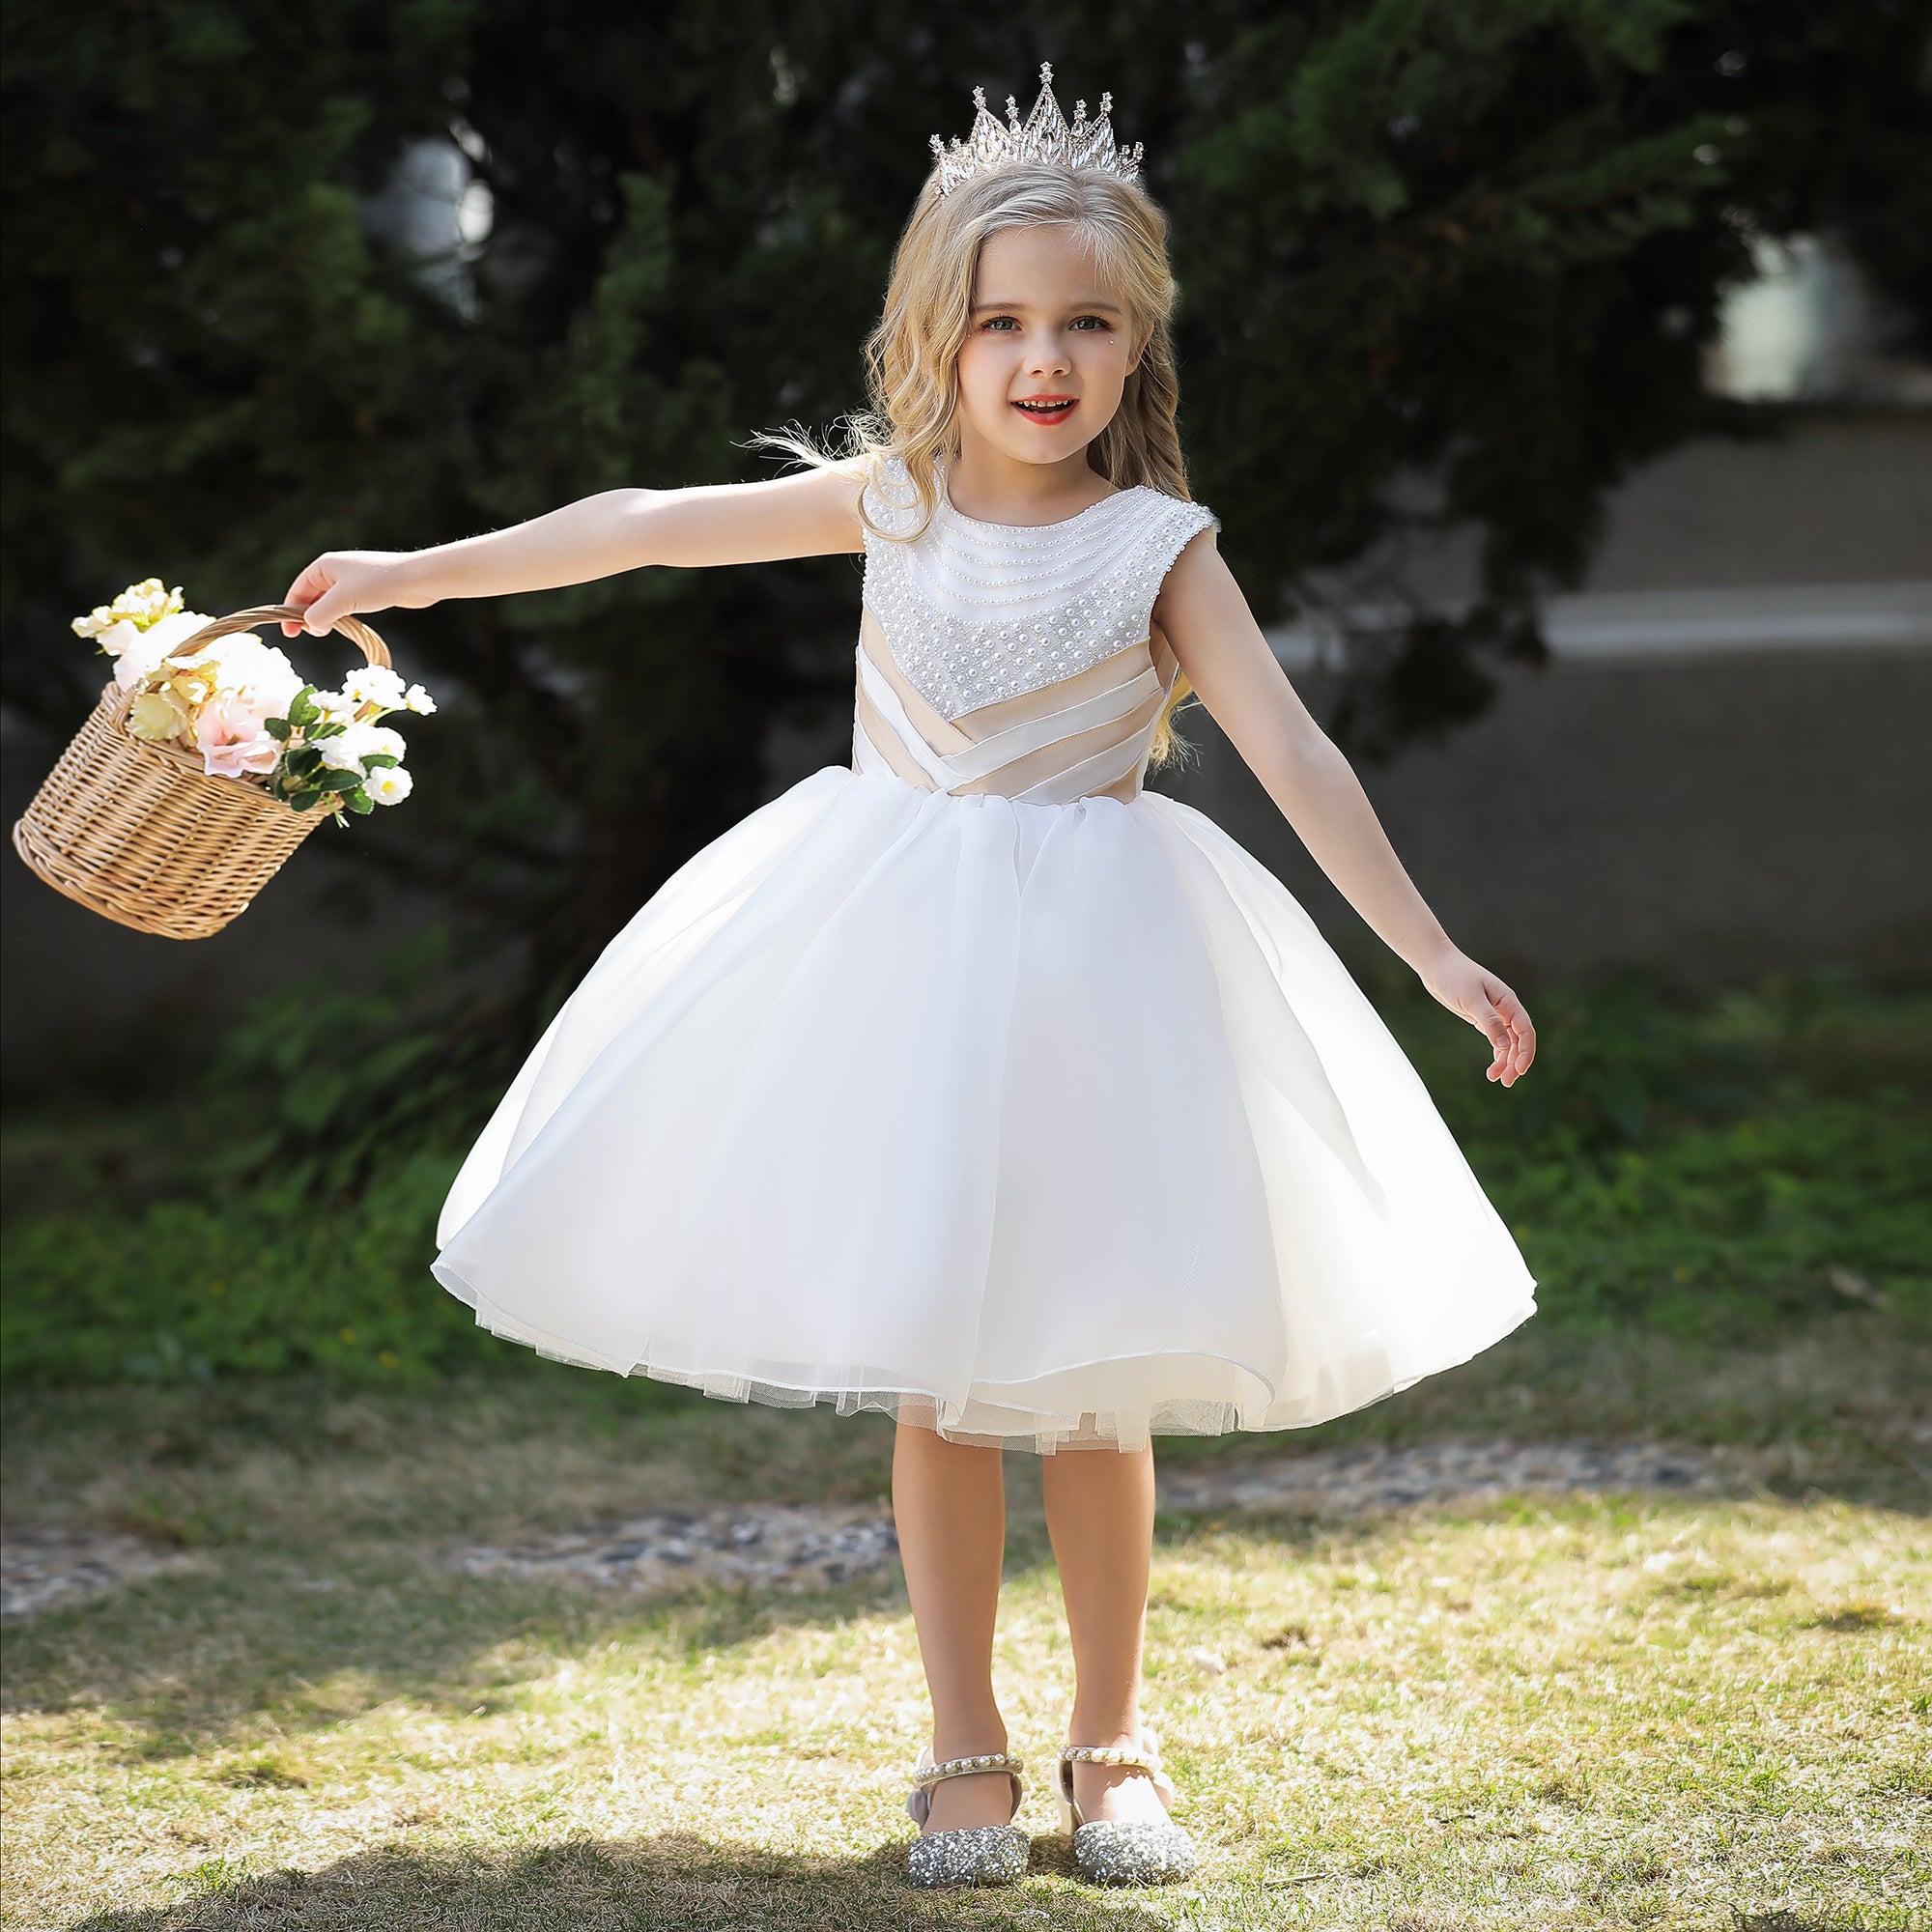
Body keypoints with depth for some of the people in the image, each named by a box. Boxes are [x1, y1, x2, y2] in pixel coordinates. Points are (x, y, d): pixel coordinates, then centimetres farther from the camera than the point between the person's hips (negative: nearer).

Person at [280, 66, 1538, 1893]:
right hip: (901, 964, 2)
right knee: (929, 1381, 4)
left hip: (1091, 963, -2)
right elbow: (652, 525, 6)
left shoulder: (1158, 545, -6)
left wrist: (1436, 953, -14)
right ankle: (964, 1757, 15)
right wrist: (410, 572, 11)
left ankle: (1112, 1746, 18)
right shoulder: (894, 499, 1)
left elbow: (1293, 753, -8)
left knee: (1087, 1383, 2)